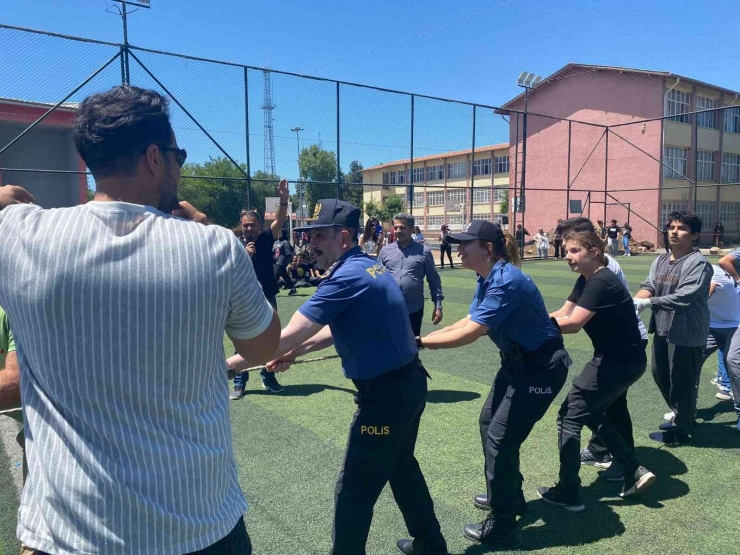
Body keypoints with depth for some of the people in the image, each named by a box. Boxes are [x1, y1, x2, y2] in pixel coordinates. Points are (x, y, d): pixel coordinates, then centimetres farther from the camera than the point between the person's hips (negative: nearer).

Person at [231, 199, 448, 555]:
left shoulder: (347, 277, -22)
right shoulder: (369, 266, 8)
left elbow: (288, 335, -24)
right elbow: (342, 327, 17)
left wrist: (232, 363, -15)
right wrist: (296, 353, 8)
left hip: (385, 394, -10)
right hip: (408, 383, 10)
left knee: (354, 491, 6)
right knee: (401, 467, 27)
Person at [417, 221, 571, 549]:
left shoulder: (505, 281, -28)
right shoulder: (487, 279, 2)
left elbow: (471, 333, -30)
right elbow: (469, 322, 3)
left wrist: (420, 343, -25)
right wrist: (426, 337, -7)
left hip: (542, 367, -10)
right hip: (518, 361, 10)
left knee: (500, 438, -5)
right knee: (489, 423, 19)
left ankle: (503, 529, 11)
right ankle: (508, 496, 39)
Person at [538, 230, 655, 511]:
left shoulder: (601, 282, -22)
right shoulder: (586, 281, 9)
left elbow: (573, 323, -31)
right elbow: (562, 313, 4)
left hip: (619, 362, -10)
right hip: (622, 360, 10)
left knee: (569, 416, -3)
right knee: (591, 414, 21)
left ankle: (569, 493, 6)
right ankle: (635, 472, 23)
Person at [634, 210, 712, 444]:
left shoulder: (698, 263, -15)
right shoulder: (660, 260, 9)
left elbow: (683, 297, -25)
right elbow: (648, 285, -2)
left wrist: (648, 302, -26)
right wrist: (635, 302, -22)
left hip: (687, 333, -8)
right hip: (662, 329, 8)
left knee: (681, 382, 3)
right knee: (660, 375, 20)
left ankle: (681, 429, 22)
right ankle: (682, 416, 42)